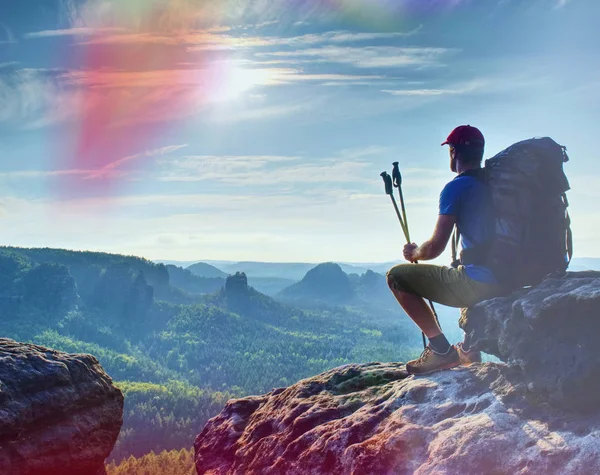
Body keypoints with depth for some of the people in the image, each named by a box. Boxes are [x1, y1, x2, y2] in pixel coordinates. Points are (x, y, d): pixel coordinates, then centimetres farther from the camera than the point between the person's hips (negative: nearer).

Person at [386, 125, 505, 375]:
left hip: (477, 283, -8)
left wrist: (413, 252, 10)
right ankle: (469, 347, 26)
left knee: (396, 276, 2)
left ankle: (440, 349, -1)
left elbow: (435, 247, -12)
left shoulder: (456, 187, -9)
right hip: (508, 284, 8)